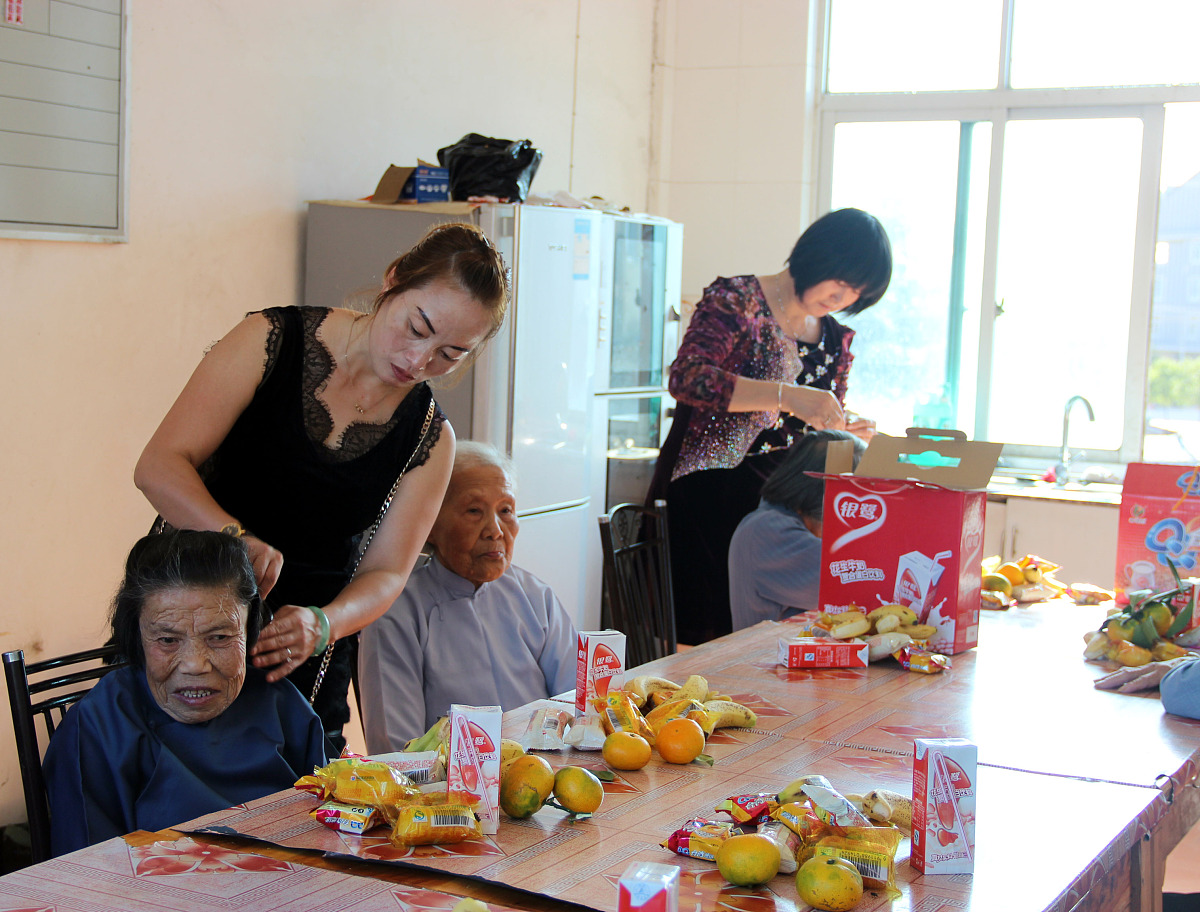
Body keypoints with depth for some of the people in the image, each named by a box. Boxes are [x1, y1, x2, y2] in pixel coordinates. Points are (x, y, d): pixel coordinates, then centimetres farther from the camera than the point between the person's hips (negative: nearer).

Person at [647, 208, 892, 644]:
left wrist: (845, 436, -2)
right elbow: (686, 377, -22)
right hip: (706, 497, -6)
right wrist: (786, 396, -29)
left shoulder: (836, 340, 14)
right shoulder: (735, 300, -6)